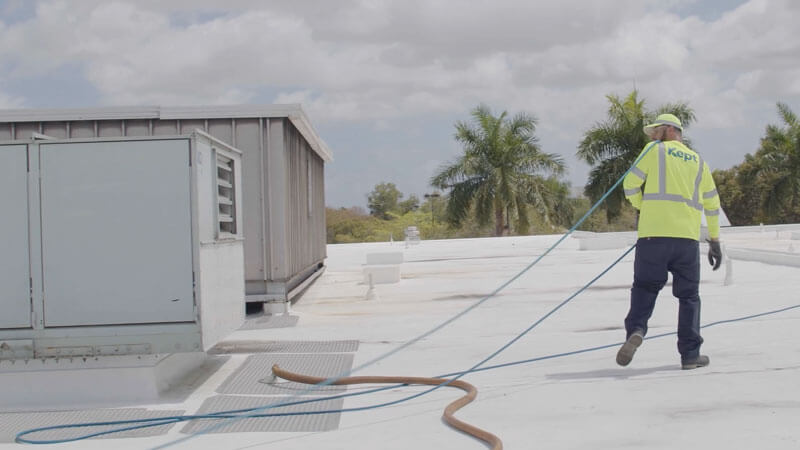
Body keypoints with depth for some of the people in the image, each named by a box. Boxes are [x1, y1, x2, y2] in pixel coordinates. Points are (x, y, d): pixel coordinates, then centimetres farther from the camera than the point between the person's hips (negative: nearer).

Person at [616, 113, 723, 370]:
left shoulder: (654, 150, 8)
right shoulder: (698, 161, 19)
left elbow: (630, 185, 1)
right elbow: (712, 204, 21)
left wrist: (642, 206, 20)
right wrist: (714, 240, 26)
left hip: (653, 233, -2)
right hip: (688, 236, 2)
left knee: (645, 287, 6)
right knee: (688, 295, 10)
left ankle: (636, 329, -19)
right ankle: (690, 354, 7)